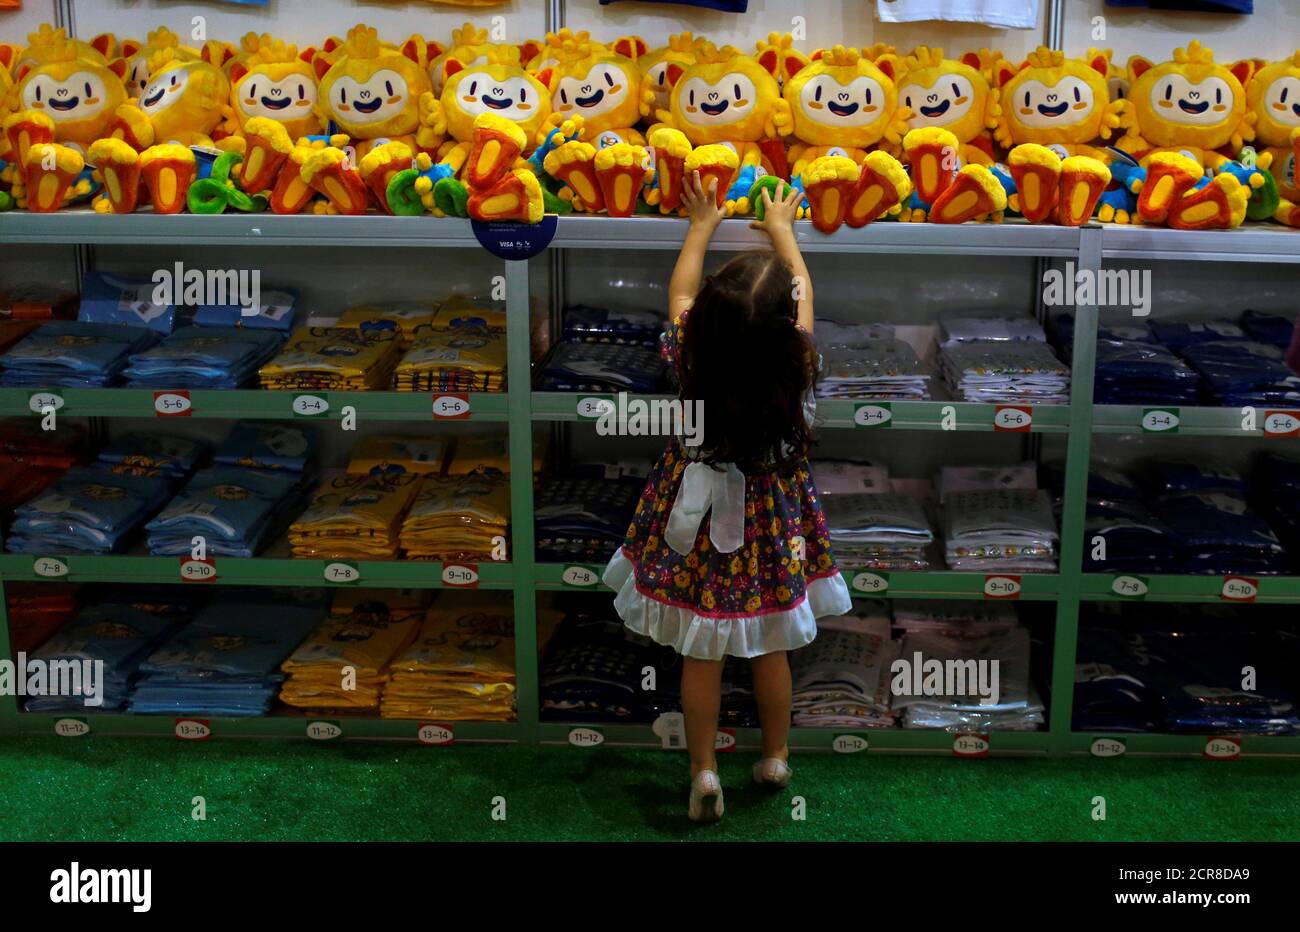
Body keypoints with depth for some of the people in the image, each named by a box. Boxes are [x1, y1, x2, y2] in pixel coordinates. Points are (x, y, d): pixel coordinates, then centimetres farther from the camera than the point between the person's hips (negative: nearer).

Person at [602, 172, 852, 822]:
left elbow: (679, 289, -2)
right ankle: (776, 758, 33)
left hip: (699, 515, -1)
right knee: (770, 647, 18)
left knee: (701, 653, 12)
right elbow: (803, 290, -2)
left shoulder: (690, 355, -23)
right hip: (770, 519, 1)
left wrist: (702, 225, 13)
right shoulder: (798, 364, -21)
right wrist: (781, 227, 14)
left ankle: (703, 770, 18)